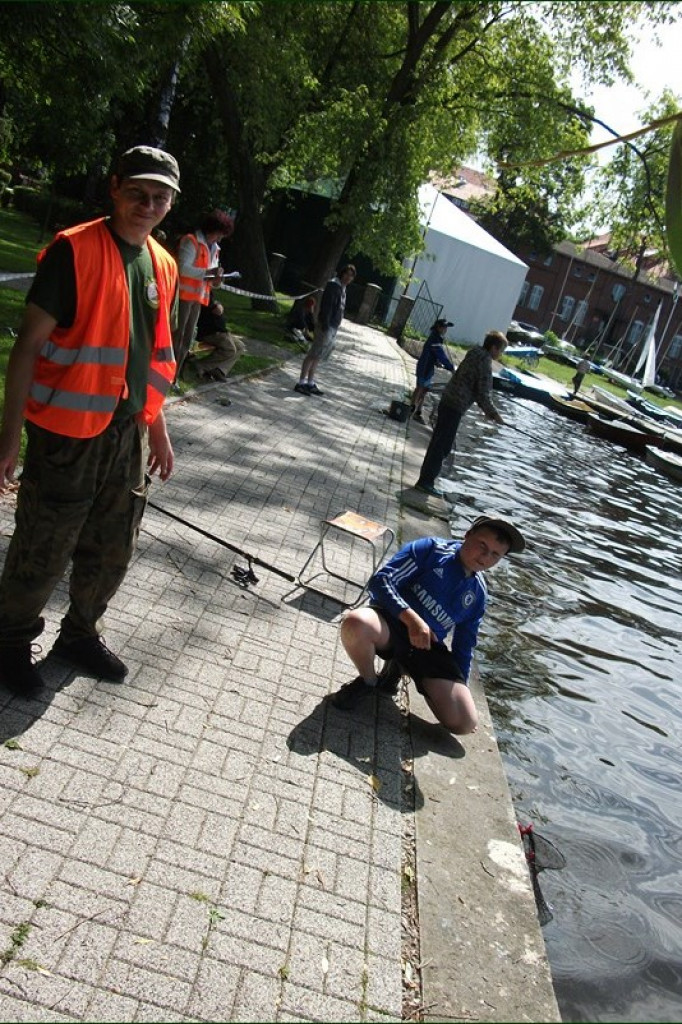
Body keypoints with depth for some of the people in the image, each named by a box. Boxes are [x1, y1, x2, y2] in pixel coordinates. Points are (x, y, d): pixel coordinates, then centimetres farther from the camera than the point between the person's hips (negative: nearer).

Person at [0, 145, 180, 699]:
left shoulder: (163, 265, 8)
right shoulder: (74, 250, -11)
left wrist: (158, 431, 17)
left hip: (128, 431, 6)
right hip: (66, 431, -6)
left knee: (113, 549, 16)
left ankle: (81, 632, 38)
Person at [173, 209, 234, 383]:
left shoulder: (214, 249, 16)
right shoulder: (191, 241, -8)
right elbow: (183, 268, -19)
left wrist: (215, 280, -1)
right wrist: (208, 272, -22)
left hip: (198, 298, 8)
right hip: (184, 295, -8)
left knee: (187, 340, 10)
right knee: (176, 336, -5)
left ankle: (174, 376, 18)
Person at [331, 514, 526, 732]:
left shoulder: (478, 593, 11)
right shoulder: (430, 549, -5)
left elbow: (465, 644, 18)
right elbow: (381, 580, -15)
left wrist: (459, 687, 14)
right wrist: (412, 618, -28)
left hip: (429, 647, 5)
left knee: (465, 723, -13)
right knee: (355, 623, -42)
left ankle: (404, 668, 13)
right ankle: (369, 682, -7)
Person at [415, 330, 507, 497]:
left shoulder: (475, 354, 14)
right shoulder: (485, 363, -13)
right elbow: (484, 394, -15)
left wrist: (487, 410, 16)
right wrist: (494, 414, -3)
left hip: (448, 401, 9)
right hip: (455, 407, -9)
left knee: (439, 442, 16)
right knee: (443, 445, -4)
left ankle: (426, 478, 25)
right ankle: (426, 481, 0)